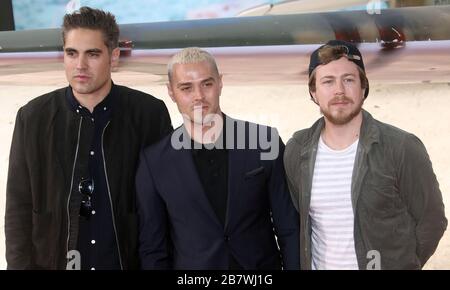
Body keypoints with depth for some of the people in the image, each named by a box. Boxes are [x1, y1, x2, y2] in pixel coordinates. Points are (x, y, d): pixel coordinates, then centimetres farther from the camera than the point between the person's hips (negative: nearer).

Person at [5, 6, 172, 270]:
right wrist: (22, 265, -6)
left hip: (131, 261, -1)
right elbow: (19, 207, -1)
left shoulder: (149, 114, -8)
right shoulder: (33, 117, -4)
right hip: (53, 261, 1)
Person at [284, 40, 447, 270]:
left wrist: (396, 264, -7)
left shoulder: (402, 149, -16)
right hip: (318, 264, 3)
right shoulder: (296, 151, -4)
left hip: (382, 264, -3)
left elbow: (430, 221, -8)